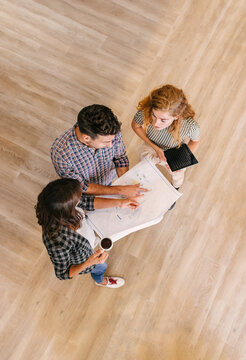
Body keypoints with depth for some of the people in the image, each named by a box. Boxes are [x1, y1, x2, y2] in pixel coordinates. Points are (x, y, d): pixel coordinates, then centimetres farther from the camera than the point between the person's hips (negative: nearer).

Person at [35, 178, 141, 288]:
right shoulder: (58, 242, -49)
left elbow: (88, 202, -17)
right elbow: (62, 274, -31)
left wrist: (119, 202, -20)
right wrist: (89, 263, -44)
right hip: (80, 262, -4)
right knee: (100, 267, 29)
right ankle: (101, 281, 66)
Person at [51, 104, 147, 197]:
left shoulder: (112, 131, -28)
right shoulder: (60, 153, -37)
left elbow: (120, 159, -6)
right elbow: (80, 187, -25)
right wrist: (120, 190, -29)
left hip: (112, 183, 2)